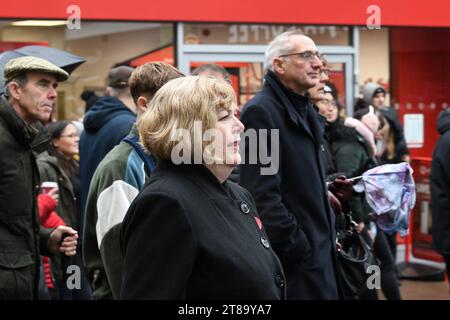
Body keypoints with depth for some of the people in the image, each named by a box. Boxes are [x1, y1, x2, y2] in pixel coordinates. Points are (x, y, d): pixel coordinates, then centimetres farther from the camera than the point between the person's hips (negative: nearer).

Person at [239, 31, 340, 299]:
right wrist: (297, 247, -19)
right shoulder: (261, 111, -15)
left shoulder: (306, 111, 15)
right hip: (294, 261, -9)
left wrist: (329, 234, 14)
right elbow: (263, 194, -21)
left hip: (320, 249, 9)